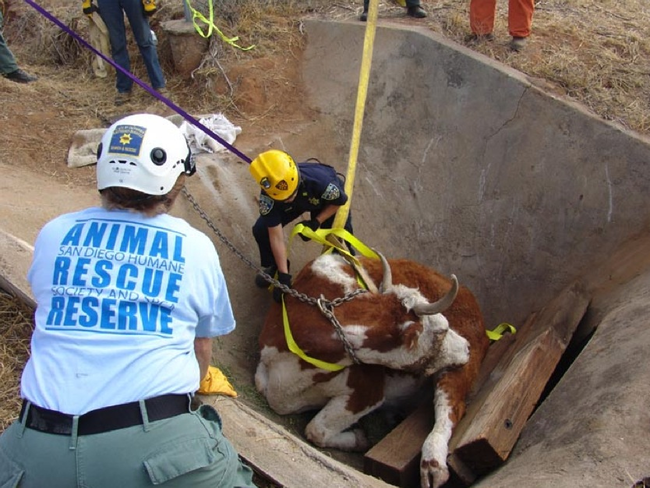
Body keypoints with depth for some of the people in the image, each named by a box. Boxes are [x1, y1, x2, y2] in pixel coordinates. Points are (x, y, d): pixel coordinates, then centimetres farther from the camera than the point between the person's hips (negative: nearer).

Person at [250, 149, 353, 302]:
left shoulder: (319, 180, -45)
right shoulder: (268, 195, -38)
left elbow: (340, 201, -21)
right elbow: (276, 236, -31)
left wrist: (316, 222, -26)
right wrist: (283, 275, -30)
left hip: (328, 198, -1)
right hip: (300, 200, 2)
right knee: (261, 230, -12)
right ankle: (275, 267, 16)